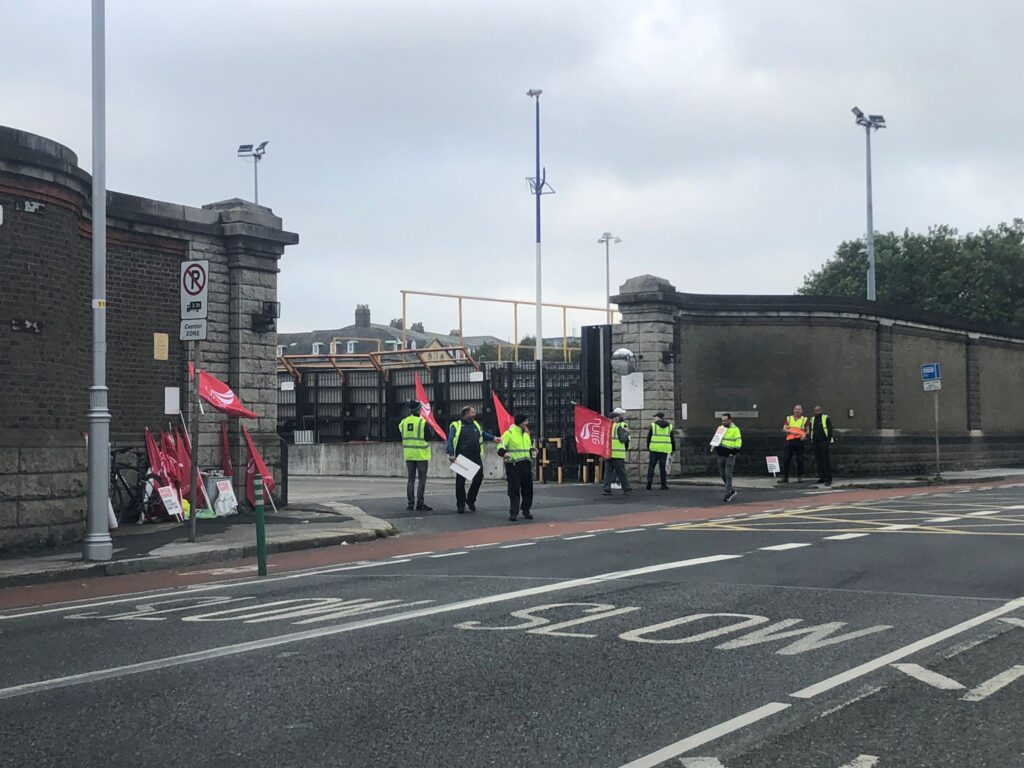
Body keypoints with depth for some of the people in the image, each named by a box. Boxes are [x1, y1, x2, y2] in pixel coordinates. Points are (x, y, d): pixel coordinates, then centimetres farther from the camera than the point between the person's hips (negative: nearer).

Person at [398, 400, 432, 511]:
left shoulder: (403, 422, 3)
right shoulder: (422, 422, -13)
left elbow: (401, 436, 10)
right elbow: (428, 437, -8)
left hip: (408, 453, 5)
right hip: (421, 454, -5)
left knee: (411, 478, 11)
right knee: (422, 479, -1)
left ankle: (410, 502, 8)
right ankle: (419, 503, -6)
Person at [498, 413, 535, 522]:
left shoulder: (526, 433, 15)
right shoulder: (509, 433, -7)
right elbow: (501, 446, -12)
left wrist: (532, 451, 6)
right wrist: (504, 453, -32)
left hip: (526, 464, 7)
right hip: (513, 465, -7)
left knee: (528, 488, 10)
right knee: (514, 490, -6)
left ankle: (526, 510, 23)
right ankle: (513, 513, -2)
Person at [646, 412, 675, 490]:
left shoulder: (653, 424, -1)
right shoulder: (669, 425, 7)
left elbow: (649, 437, 1)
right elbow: (672, 438, 9)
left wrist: (648, 446, 14)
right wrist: (673, 449, 17)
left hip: (654, 448, -2)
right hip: (665, 449, 2)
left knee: (651, 465, 5)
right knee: (662, 467, 4)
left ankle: (649, 481, -9)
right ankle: (663, 484, 1)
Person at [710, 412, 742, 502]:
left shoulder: (735, 429, -4)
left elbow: (738, 442, -8)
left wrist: (733, 451, -19)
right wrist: (713, 447, 0)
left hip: (730, 455, -6)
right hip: (721, 454, 6)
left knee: (728, 474, -7)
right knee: (723, 474, 10)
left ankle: (728, 495, -3)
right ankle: (732, 491, 26)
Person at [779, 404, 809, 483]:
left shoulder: (805, 419, 10)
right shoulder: (788, 418, 14)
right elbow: (784, 429, 7)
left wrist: (805, 434, -12)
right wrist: (791, 431, -11)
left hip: (799, 441, -1)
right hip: (790, 440, 1)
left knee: (800, 459, 0)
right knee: (787, 459, -2)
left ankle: (800, 476, 8)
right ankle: (785, 477, 1)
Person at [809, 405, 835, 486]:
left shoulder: (826, 418, -1)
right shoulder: (812, 419, 16)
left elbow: (830, 430, -5)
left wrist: (829, 440, -12)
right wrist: (811, 442, 13)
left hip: (824, 443, -6)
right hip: (815, 443, 6)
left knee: (826, 461, -9)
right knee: (819, 461, 7)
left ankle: (828, 479, -9)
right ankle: (821, 478, 12)